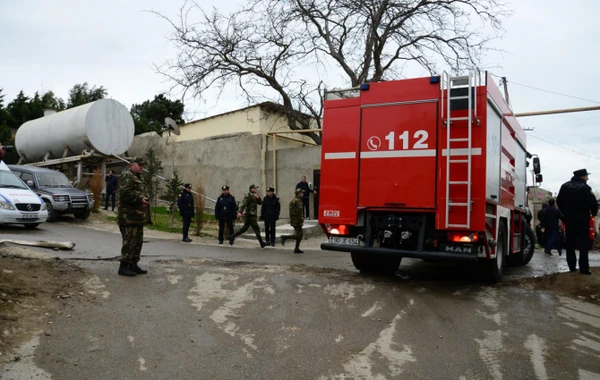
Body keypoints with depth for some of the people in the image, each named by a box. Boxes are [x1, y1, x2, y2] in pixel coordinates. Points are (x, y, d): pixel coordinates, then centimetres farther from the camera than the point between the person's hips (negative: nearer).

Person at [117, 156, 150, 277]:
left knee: (138, 242, 14)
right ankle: (123, 267, 1)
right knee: (129, 243, -7)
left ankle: (133, 265, 22)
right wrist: (140, 199, -24)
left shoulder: (138, 178, 22)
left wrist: (145, 199, 16)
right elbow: (125, 193, -24)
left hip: (137, 218, 10)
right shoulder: (127, 177, -10)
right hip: (128, 218, -10)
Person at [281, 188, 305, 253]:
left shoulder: (293, 200, 17)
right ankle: (285, 237, -9)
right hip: (297, 221, -10)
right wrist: (301, 220, -17)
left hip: (293, 220, 10)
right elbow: (299, 211, -20)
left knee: (300, 235, 12)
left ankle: (297, 249, 12)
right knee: (298, 235, -5)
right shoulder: (298, 201, -13)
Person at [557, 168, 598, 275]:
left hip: (569, 218, 5)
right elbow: (593, 203, -16)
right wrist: (593, 213, 3)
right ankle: (584, 268, -5)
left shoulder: (565, 186, 6)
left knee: (570, 243, 12)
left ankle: (572, 266, 16)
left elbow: (559, 201, 12)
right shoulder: (585, 187, -13)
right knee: (583, 244, -1)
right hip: (582, 218, -5)